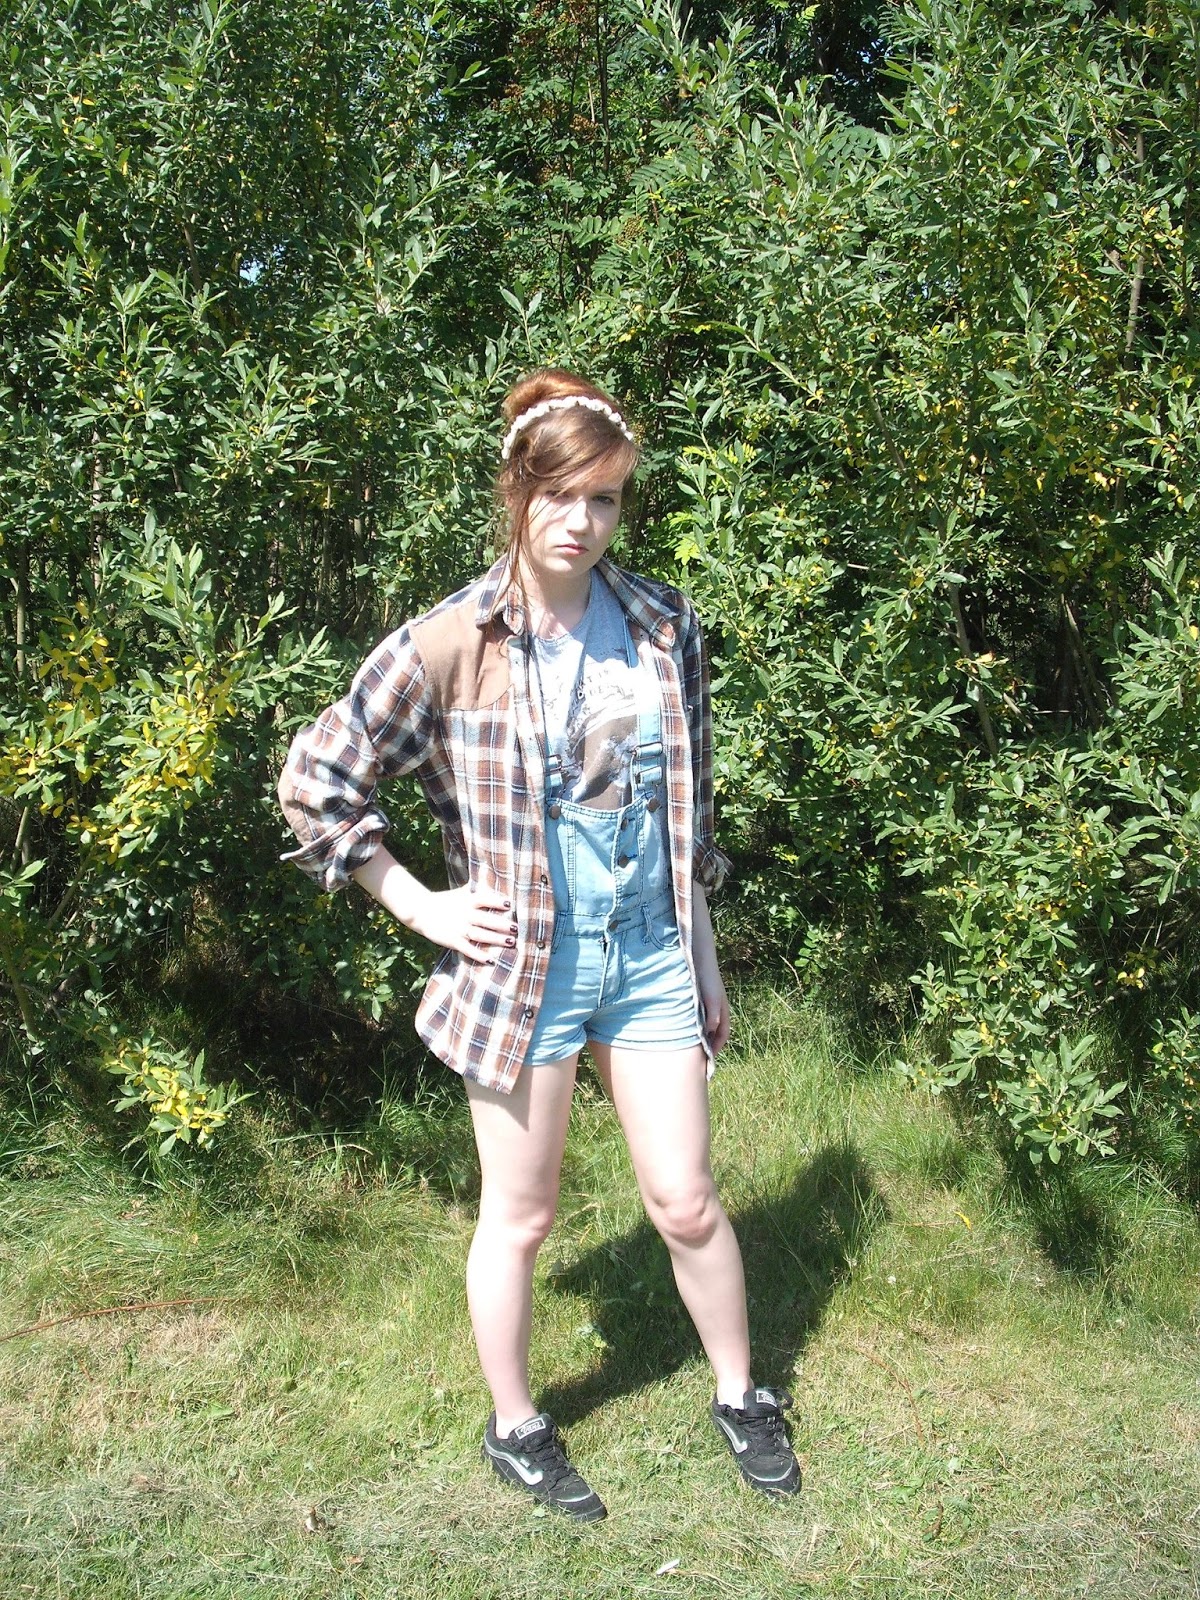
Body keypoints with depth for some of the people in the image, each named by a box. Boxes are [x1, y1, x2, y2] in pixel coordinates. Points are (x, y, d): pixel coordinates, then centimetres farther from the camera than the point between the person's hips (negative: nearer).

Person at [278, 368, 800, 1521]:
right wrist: (421, 907, -8)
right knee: (520, 1217, 12)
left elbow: (690, 796, 10)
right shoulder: (448, 646, -12)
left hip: (651, 952, 3)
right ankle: (514, 1428, 34)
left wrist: (706, 961, 13)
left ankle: (741, 1399, 35)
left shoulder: (663, 626, 1)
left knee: (686, 1204, 11)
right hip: (523, 963, -3)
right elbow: (316, 779, -6)